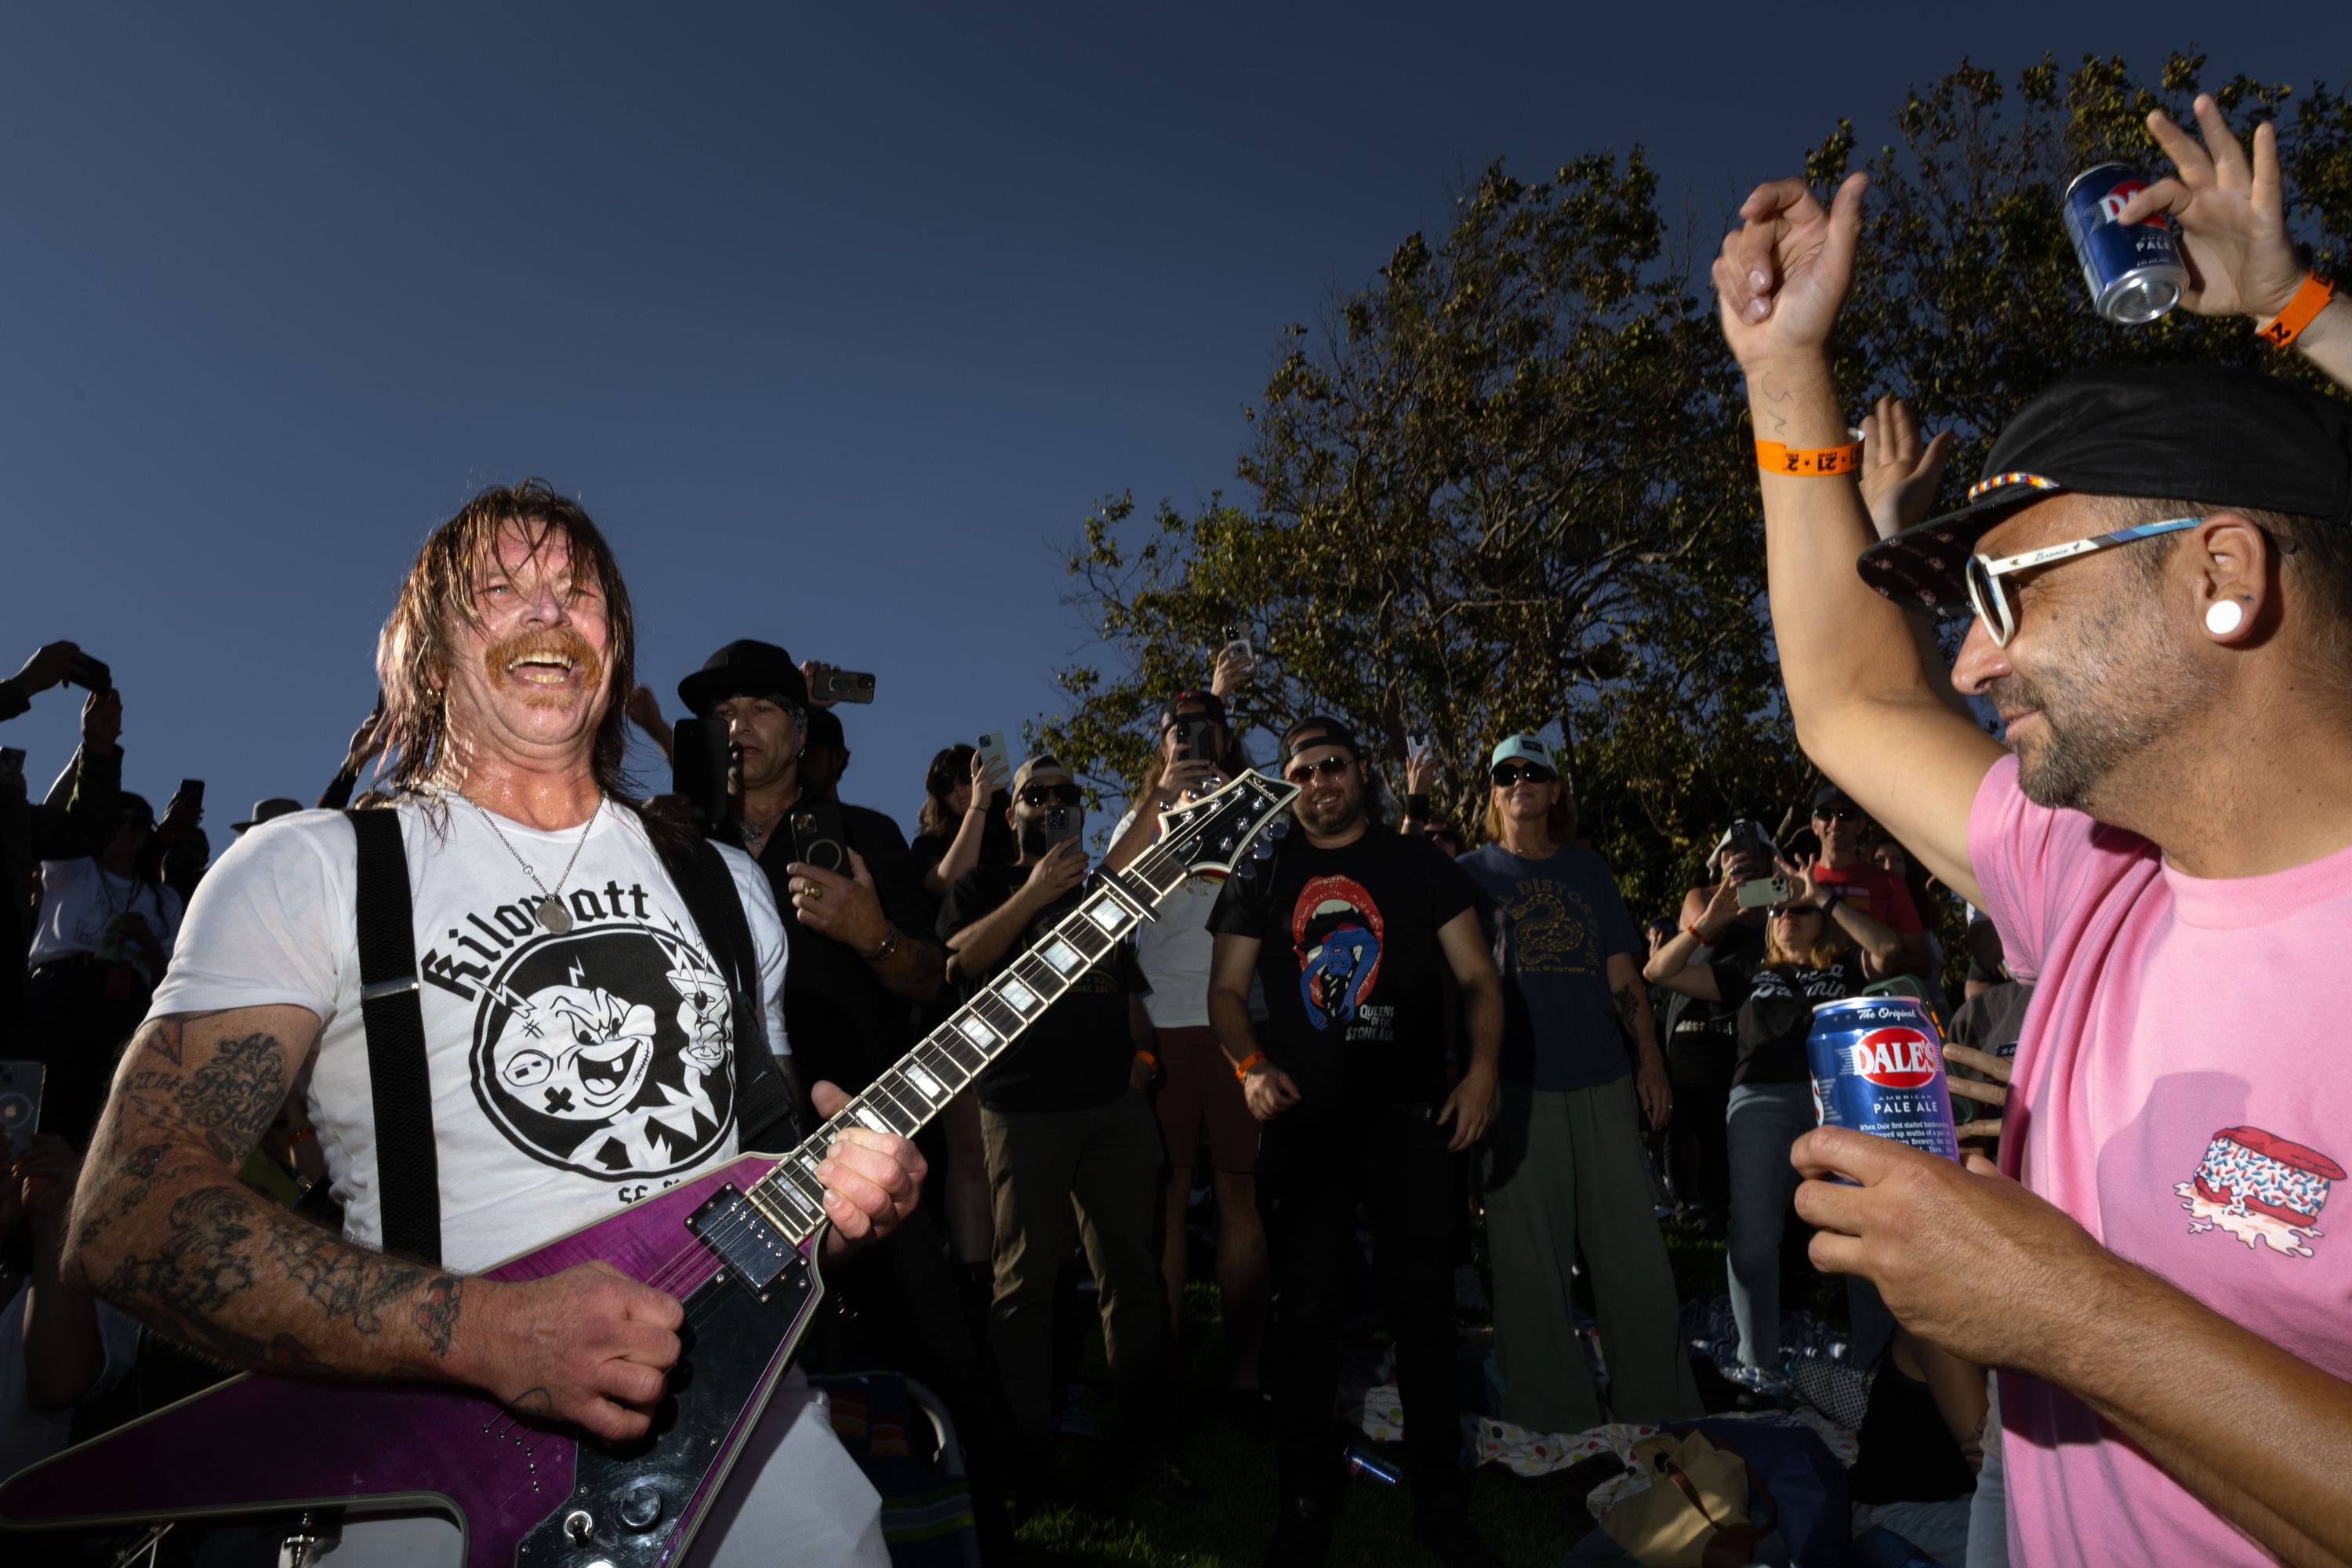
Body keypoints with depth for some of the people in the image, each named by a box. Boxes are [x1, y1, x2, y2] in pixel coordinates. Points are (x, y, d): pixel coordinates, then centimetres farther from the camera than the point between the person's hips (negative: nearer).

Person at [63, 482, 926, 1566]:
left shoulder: (727, 885, 14)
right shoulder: (311, 871, 1)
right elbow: (125, 1218, -8)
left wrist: (840, 1185, -2)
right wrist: (485, 1331, -19)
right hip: (455, 1451, -3)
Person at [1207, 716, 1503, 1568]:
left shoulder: (1417, 861, 7)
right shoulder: (1262, 874, 9)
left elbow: (1478, 976, 5)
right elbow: (1227, 991, 9)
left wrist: (1482, 1067, -10)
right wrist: (1251, 1065, -9)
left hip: (1411, 1114, 0)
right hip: (1301, 1121, 1)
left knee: (1424, 1307, 6)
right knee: (1305, 1310, 8)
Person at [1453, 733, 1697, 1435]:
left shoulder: (1589, 869, 14)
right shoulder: (1473, 872, 6)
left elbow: (1621, 971, 13)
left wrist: (1652, 1058, 6)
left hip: (1604, 1080, 3)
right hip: (1517, 1083, -2)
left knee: (1633, 1245, 7)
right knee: (1530, 1254, 3)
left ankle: (1657, 1398, 22)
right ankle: (1552, 1410, 16)